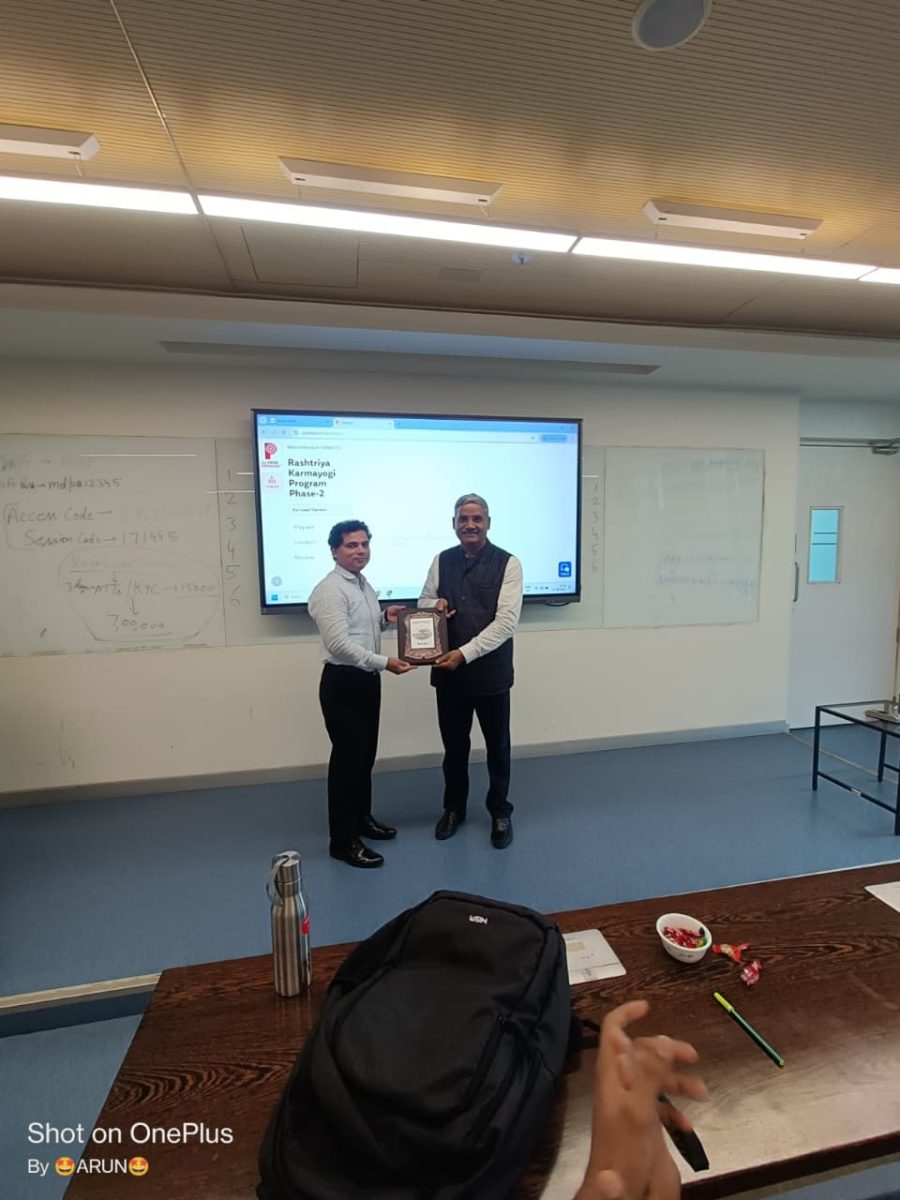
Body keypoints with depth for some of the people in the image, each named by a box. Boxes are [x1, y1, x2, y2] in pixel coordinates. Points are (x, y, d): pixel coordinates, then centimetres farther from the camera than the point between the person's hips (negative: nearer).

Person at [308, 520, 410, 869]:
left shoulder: (364, 584, 12)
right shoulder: (330, 590, -17)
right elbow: (339, 644, -25)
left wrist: (384, 616, 3)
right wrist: (385, 663, -26)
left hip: (367, 680, 9)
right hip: (342, 683, -9)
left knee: (365, 755, 19)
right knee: (347, 759, -1)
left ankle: (362, 818, 36)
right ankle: (343, 841, 13)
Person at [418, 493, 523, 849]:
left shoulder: (508, 563, -9)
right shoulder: (441, 561, 4)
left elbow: (506, 621, -16)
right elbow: (423, 601, 15)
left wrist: (465, 653, -22)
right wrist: (435, 604, -10)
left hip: (491, 672, -3)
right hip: (448, 670, 3)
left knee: (497, 747, 14)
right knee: (453, 745, 17)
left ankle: (500, 813, 36)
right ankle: (453, 808, 39)